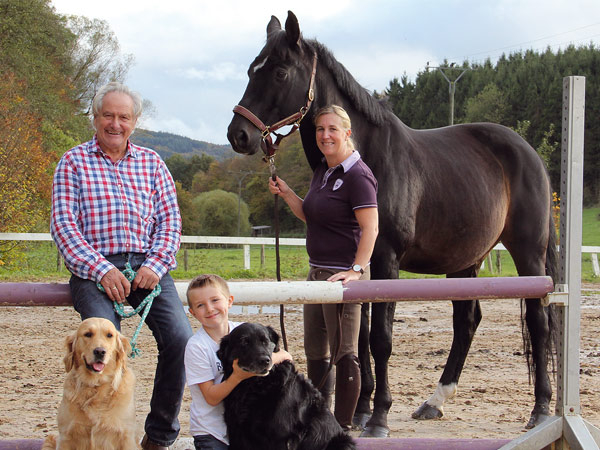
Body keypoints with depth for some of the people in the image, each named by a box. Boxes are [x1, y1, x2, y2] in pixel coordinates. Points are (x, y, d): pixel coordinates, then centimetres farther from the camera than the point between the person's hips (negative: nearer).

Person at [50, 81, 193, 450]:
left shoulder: (151, 162, 17)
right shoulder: (74, 162, 8)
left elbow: (170, 219, 12)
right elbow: (63, 224, -1)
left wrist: (155, 266, -6)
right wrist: (101, 270, -13)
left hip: (147, 265, 3)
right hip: (95, 269, -3)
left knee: (180, 337, -20)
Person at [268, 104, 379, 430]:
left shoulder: (358, 176, -15)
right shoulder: (322, 171, 13)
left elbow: (370, 228, -22)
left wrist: (357, 269, -31)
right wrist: (285, 193, 8)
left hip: (343, 275, -10)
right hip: (318, 271, 10)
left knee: (343, 354, -4)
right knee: (315, 353, 18)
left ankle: (342, 429, 4)